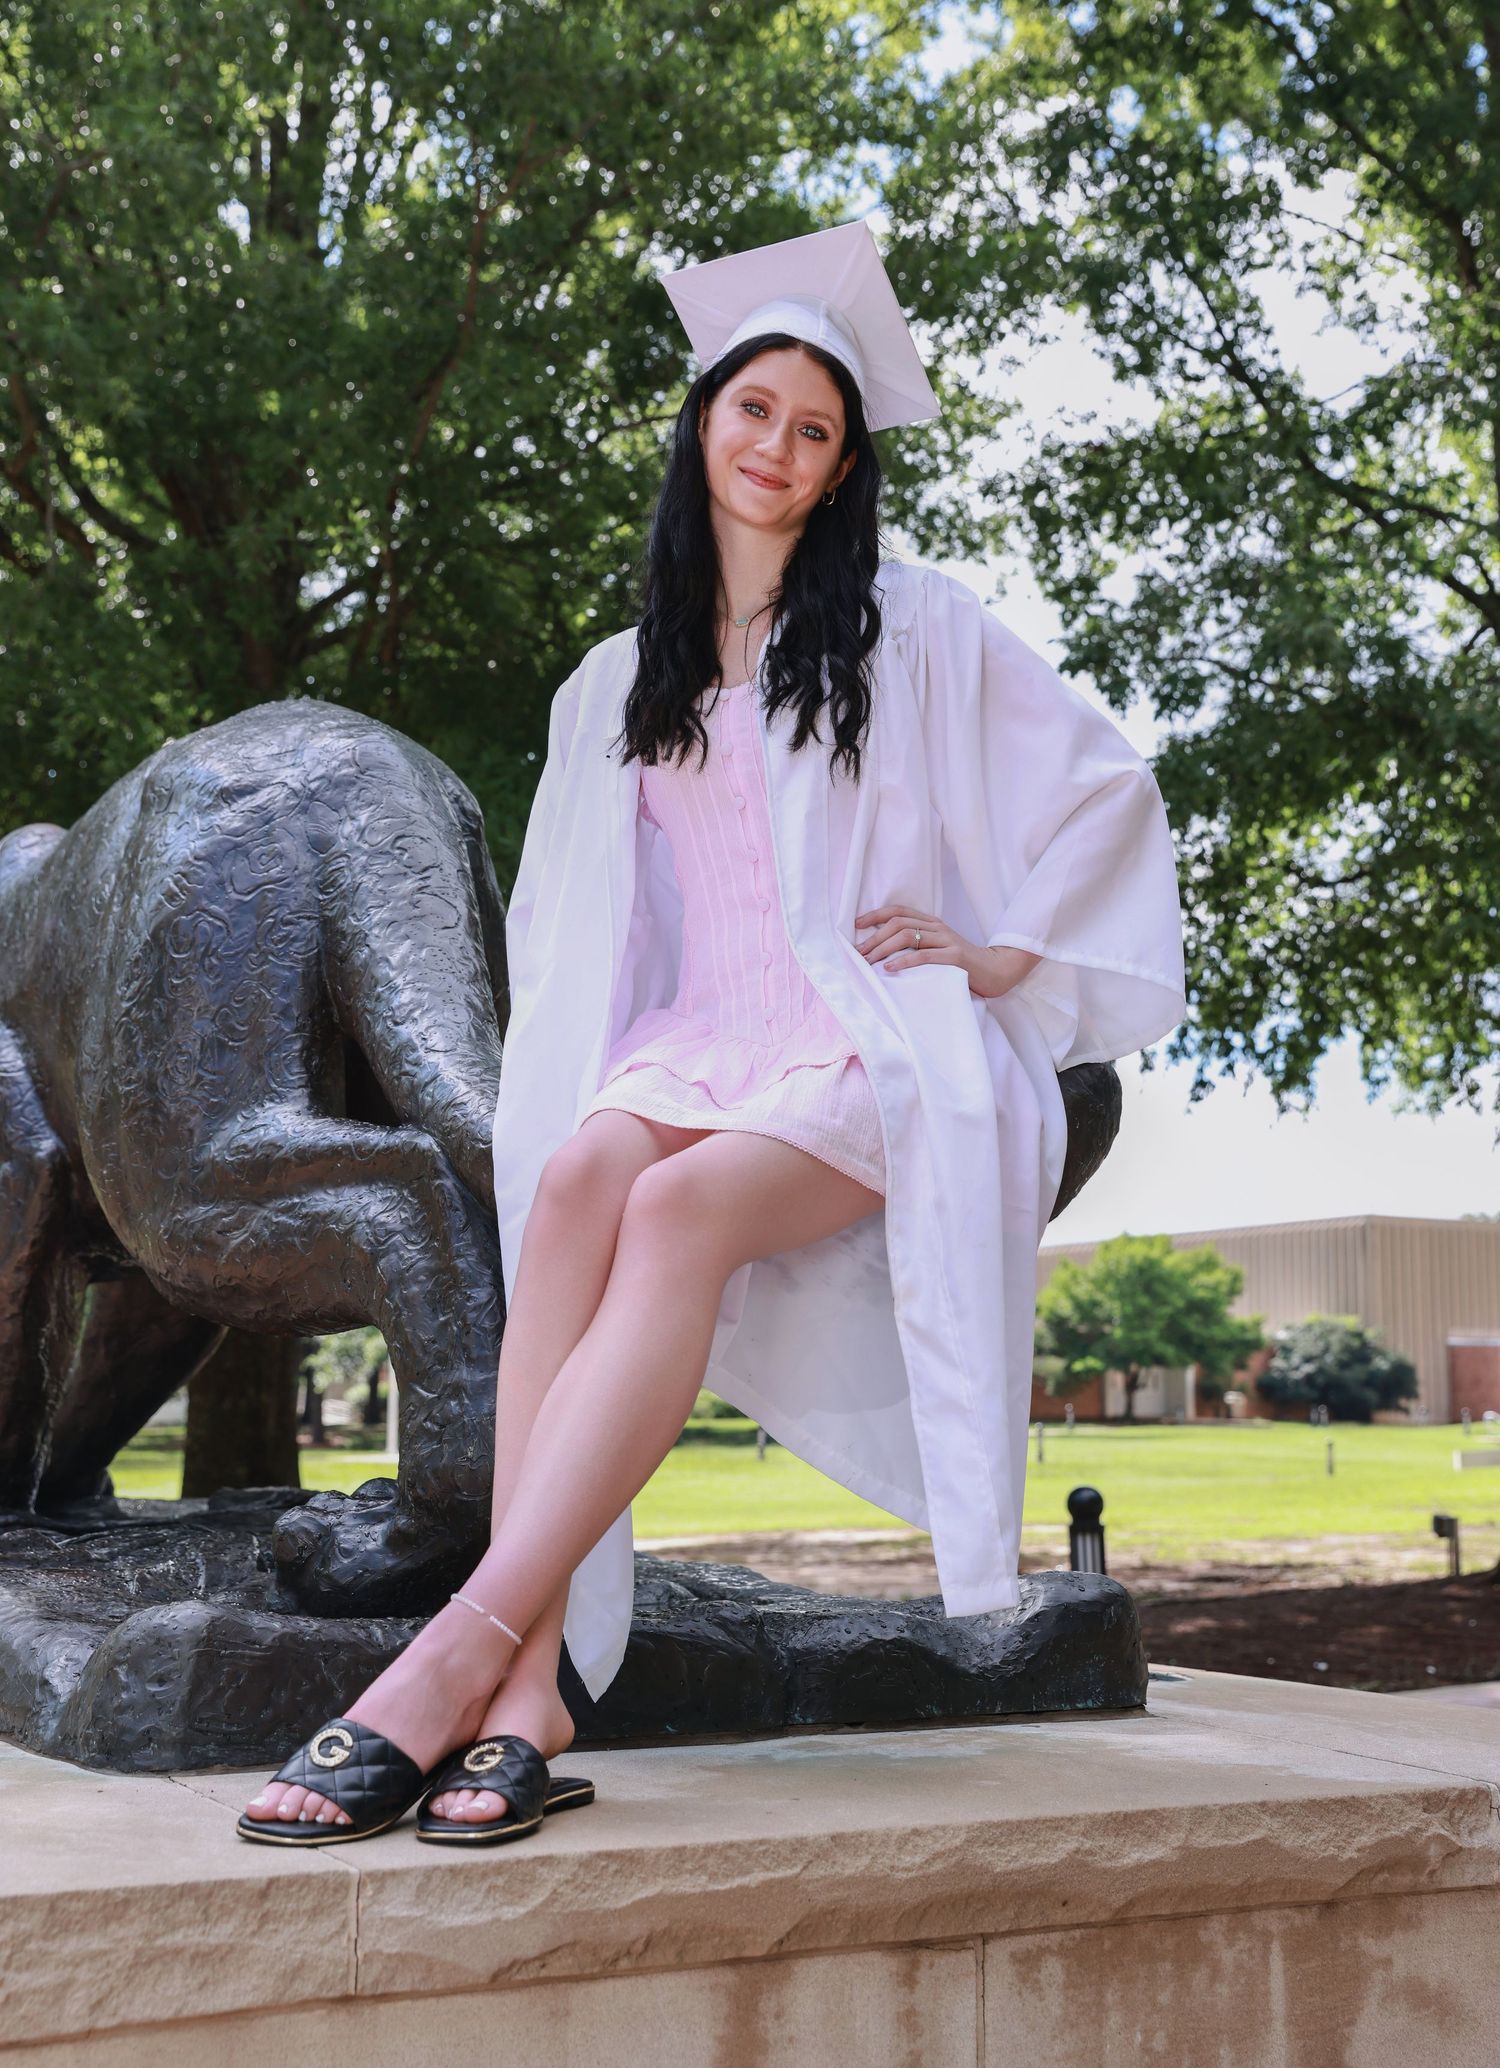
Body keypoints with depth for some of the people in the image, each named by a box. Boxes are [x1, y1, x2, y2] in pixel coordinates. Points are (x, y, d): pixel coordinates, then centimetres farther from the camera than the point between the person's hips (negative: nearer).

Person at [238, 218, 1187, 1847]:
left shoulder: (918, 630, 10)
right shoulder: (618, 684, 21)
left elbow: (1106, 787, 11)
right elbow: (565, 918, 26)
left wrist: (1009, 948, 1)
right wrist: (580, 1064, 9)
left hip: (874, 1055, -3)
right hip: (696, 1044, 3)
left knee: (682, 1204, -35)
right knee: (576, 1179, -33)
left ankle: (462, 1652, -43)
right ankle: (529, 1695, -40)